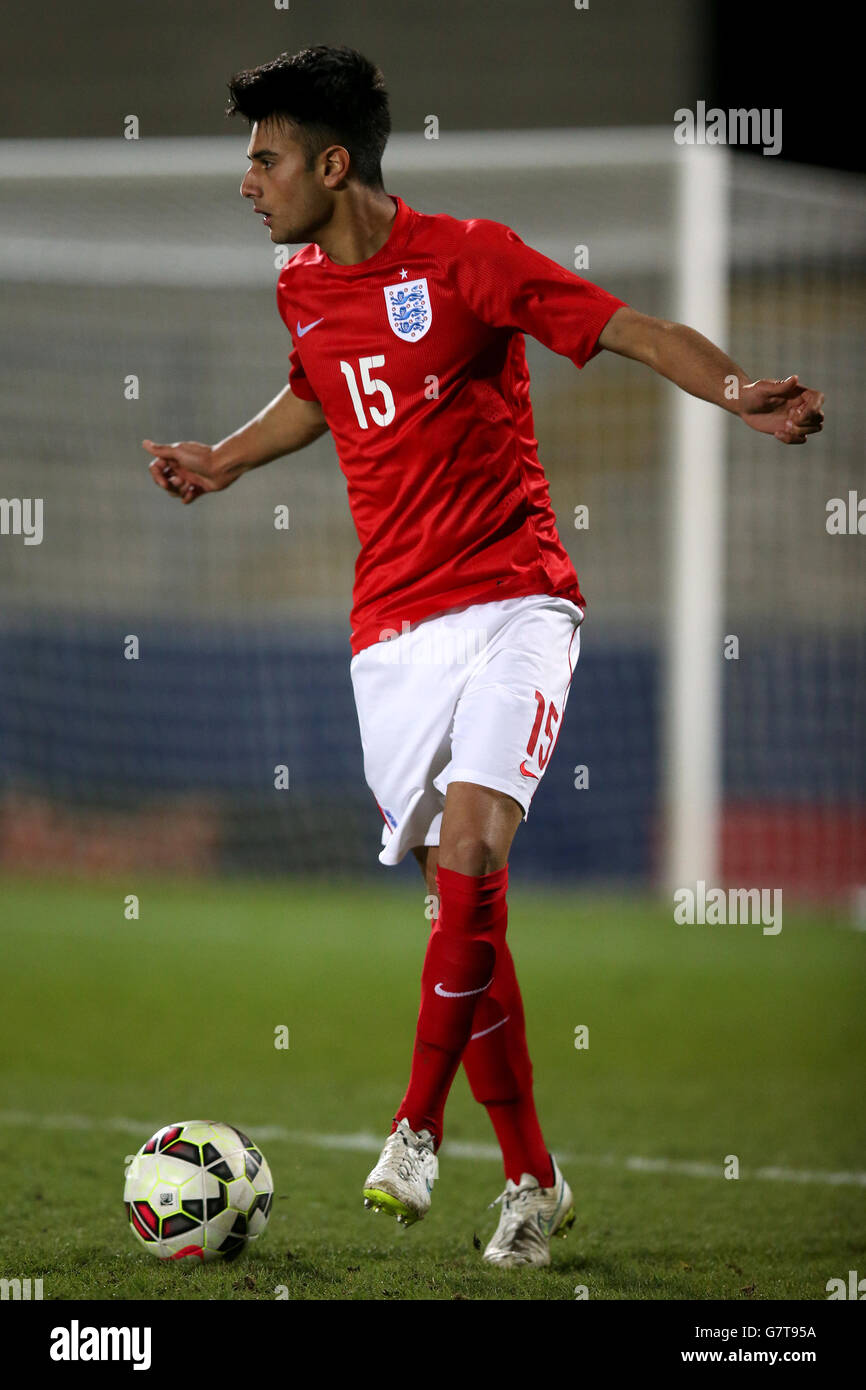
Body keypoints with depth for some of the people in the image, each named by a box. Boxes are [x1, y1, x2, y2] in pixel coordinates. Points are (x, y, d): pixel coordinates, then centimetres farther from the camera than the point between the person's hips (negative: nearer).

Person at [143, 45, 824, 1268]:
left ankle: (419, 1126, -16)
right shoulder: (304, 290, 10)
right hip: (393, 628, 5)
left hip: (512, 598, -5)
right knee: (464, 901, 2)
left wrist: (739, 393, -23)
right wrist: (222, 462, 29)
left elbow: (633, 333, -8)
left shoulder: (468, 258, -8)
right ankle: (532, 1180, 10)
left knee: (472, 840, -25)